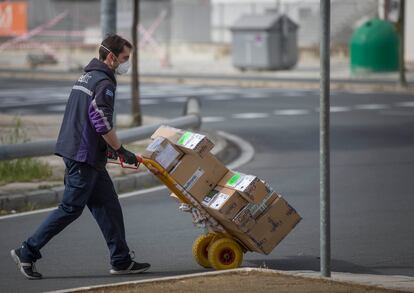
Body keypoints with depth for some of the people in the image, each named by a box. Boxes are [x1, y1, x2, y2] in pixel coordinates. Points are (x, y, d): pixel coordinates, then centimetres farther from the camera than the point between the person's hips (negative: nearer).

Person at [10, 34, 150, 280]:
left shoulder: (87, 77, 18)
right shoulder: (104, 83, -14)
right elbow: (102, 123, -22)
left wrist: (108, 147, 24)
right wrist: (121, 151, -13)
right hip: (84, 156, -10)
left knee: (108, 206, 10)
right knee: (71, 208, -6)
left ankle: (122, 261, 12)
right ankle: (27, 253, -2)